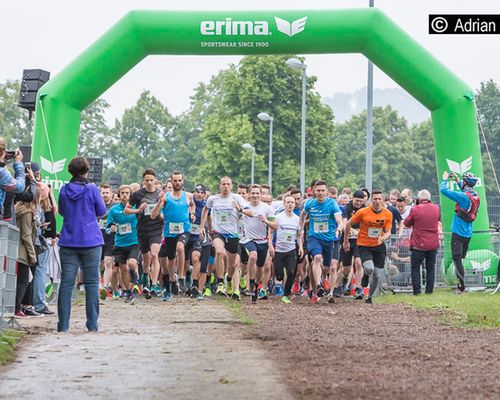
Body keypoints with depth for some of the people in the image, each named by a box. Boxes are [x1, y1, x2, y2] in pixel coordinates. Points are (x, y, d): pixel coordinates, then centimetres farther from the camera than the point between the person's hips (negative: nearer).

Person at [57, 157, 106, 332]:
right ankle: (92, 324, 3)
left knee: (66, 283, 3)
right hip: (91, 242, -2)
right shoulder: (92, 189, -8)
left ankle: (63, 324, 1)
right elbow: (102, 211, 2)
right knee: (92, 283, 4)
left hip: (68, 241, 2)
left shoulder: (64, 190, 1)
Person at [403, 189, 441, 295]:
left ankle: (416, 290, -1)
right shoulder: (436, 209, 1)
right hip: (433, 244, 4)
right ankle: (429, 290, 9)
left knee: (415, 267, 6)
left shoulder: (415, 209, -11)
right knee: (430, 268, 11)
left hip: (418, 244, -3)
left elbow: (407, 223, 1)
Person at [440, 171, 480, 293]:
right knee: (461, 258, 17)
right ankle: (461, 285, 20)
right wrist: (457, 181, 28)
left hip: (458, 232, -8)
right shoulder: (476, 196, 5)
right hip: (468, 233, 8)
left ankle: (461, 286, -13)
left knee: (457, 258, -7)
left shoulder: (463, 196, -19)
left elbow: (444, 190, -17)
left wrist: (445, 179, 0)